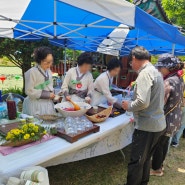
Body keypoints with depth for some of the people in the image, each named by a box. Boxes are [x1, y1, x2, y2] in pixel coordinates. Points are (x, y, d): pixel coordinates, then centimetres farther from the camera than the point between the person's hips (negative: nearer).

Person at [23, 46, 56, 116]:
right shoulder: (32, 72, -16)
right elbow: (29, 91, -16)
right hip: (36, 106, -6)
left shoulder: (48, 71, 5)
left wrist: (52, 95, -2)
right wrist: (47, 94, -16)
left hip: (48, 104, 6)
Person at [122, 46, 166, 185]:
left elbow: (143, 102, -29)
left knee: (136, 162, 5)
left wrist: (129, 106, -10)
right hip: (158, 124, 10)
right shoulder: (156, 72, 12)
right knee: (145, 159, 22)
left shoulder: (145, 73, -18)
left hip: (147, 126, -10)